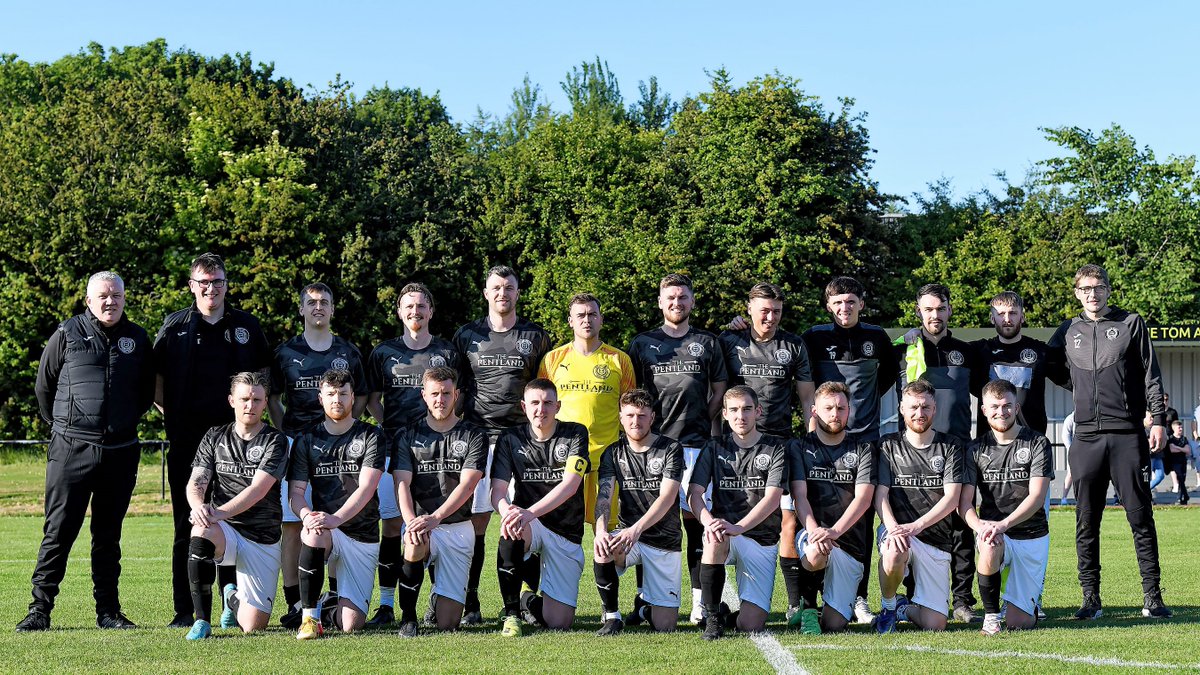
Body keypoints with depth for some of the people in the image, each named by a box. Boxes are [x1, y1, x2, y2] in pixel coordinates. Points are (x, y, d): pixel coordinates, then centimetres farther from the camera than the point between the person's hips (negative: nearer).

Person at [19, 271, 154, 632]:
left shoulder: (138, 339, 8)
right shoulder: (67, 334, 0)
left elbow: (147, 392, 22)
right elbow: (44, 386, 10)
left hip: (120, 451, 3)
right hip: (71, 450, -3)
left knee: (108, 534, 9)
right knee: (58, 531, -3)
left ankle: (108, 610, 14)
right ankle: (40, 609, 2)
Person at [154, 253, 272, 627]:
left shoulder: (247, 326, 9)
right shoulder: (173, 327, 5)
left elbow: (264, 373, 18)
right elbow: (155, 380, 10)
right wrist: (171, 415, 2)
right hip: (187, 440, -1)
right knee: (187, 524, 1)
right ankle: (184, 610, 5)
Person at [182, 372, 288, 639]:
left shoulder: (275, 441, -4)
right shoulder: (215, 437, 8)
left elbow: (257, 490, -16)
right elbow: (196, 481, -2)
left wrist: (220, 512, -31)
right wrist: (198, 506, -26)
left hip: (262, 539, -2)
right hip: (224, 530, 2)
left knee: (253, 626, -10)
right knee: (201, 532, -37)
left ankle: (232, 596, 29)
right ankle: (202, 621, -22)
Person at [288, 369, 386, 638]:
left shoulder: (371, 437, 1)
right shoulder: (307, 441, 7)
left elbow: (366, 488, -12)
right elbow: (295, 492, 0)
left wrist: (336, 518, -28)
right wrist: (307, 515, -24)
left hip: (363, 537, -1)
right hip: (327, 534, 1)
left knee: (350, 624, -11)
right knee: (313, 533, -39)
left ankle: (336, 605, 28)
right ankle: (310, 616, -25)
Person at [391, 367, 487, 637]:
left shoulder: (474, 437, 2)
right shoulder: (408, 437, 6)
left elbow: (466, 485, -10)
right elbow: (402, 484, -6)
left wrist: (434, 518, -26)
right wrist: (411, 520, -27)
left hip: (457, 527, 0)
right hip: (420, 522, 1)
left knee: (447, 622, -9)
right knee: (415, 542, -39)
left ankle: (439, 599, 30)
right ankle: (408, 617, -17)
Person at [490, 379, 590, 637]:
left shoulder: (575, 434, -5)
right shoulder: (511, 440, 1)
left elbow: (570, 486, -19)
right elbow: (497, 492, -7)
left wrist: (529, 513, -33)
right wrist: (506, 509, -33)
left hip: (566, 533, -1)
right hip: (529, 527, 1)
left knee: (558, 623, -10)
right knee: (510, 528, -39)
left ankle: (528, 599, 28)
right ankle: (511, 614, -22)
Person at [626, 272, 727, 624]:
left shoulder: (707, 343, 14)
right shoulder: (642, 344, 12)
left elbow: (719, 391, 16)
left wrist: (701, 423, 5)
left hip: (695, 443, 0)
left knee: (695, 518, -5)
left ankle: (699, 600, -3)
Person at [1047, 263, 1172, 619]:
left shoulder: (1131, 323, 7)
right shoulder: (1067, 332, 13)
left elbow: (1151, 375, 4)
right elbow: (1055, 372, 25)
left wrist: (1158, 420, -3)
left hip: (1128, 436, -2)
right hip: (1086, 439, 2)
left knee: (1141, 518, -1)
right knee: (1086, 524, 3)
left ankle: (1152, 597, 3)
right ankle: (1090, 598, 9)